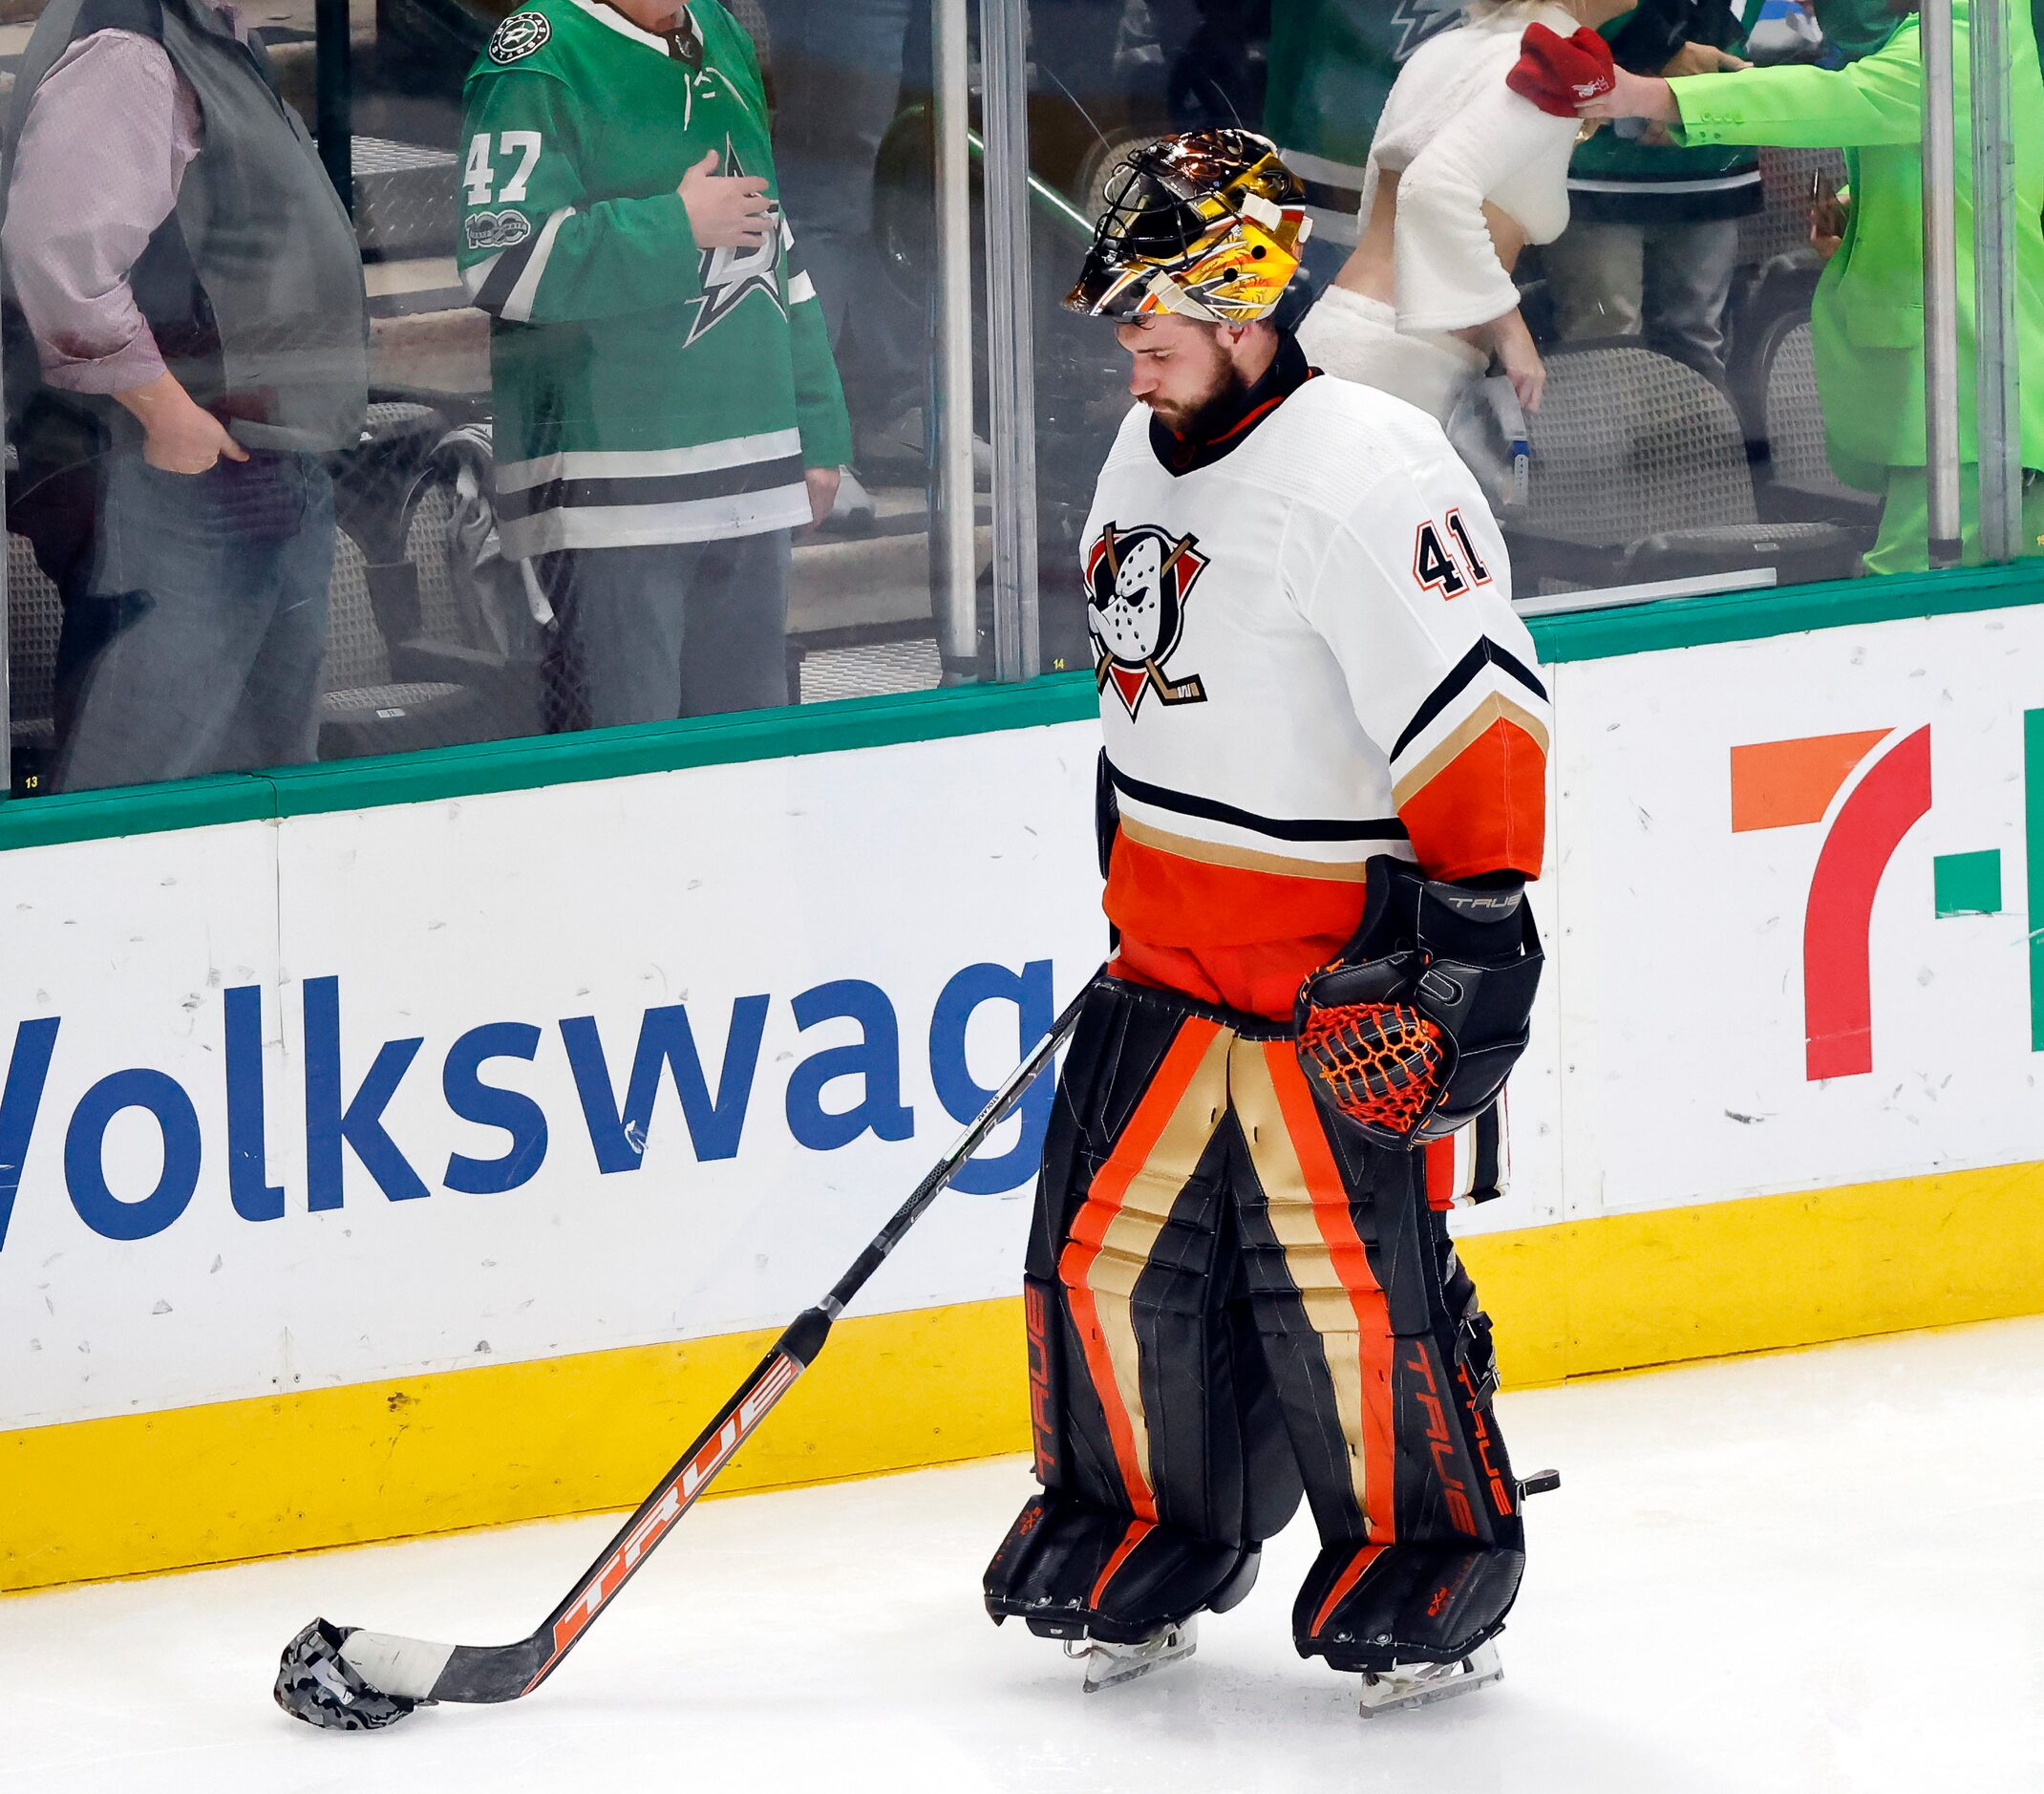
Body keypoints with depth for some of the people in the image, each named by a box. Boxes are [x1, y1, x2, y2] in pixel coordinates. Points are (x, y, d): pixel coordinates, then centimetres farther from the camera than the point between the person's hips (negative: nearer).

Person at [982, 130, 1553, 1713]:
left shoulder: (1368, 476, -20)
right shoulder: (1145, 461, 9)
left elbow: (1476, 710, -22)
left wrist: (1478, 924, -23)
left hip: (1348, 975, -8)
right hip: (1174, 956, 8)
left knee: (1349, 1279, -6)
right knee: (1111, 1247, 7)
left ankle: (1430, 1560, 11)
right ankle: (1150, 1530, 24)